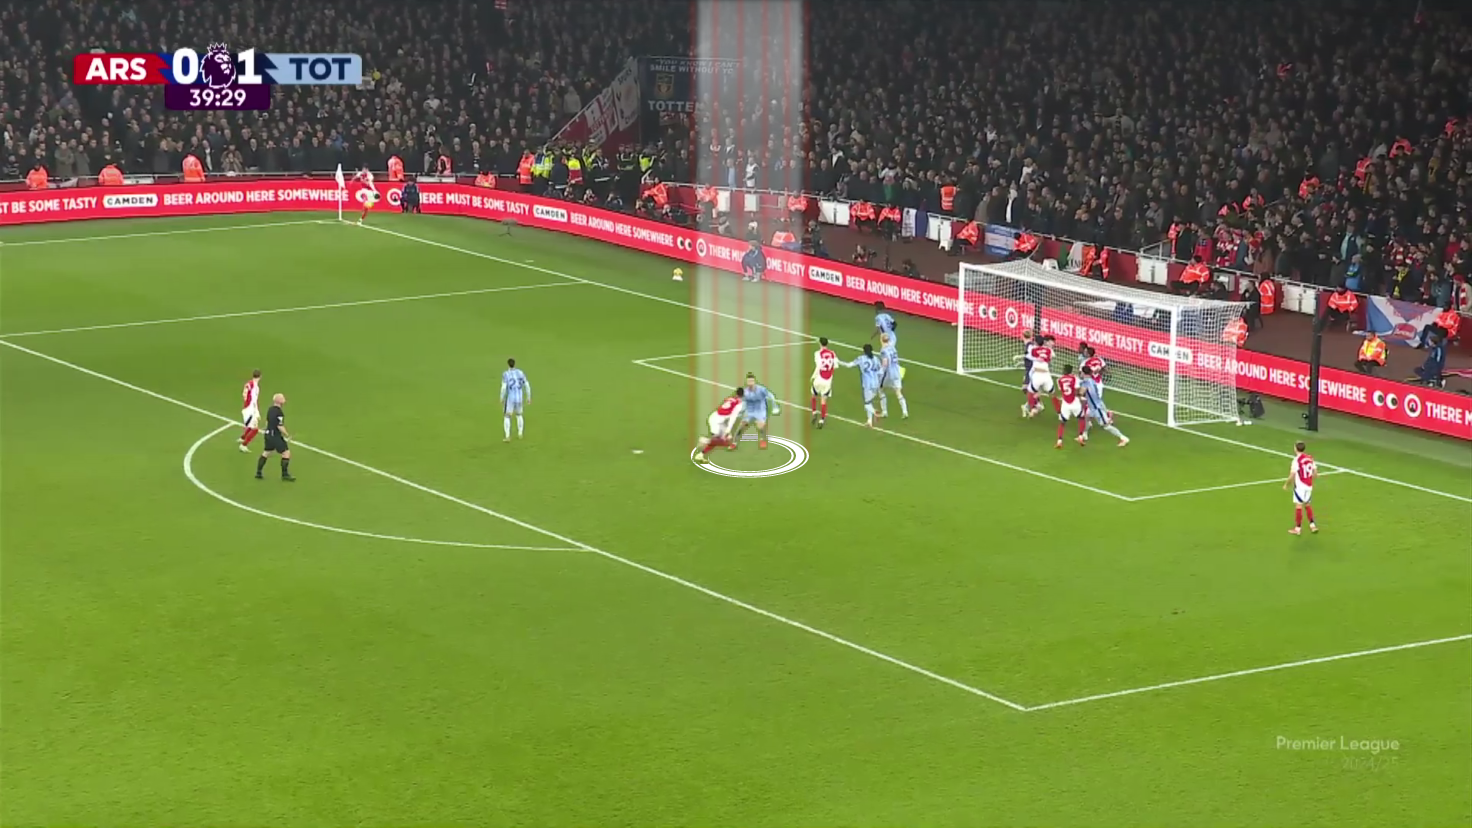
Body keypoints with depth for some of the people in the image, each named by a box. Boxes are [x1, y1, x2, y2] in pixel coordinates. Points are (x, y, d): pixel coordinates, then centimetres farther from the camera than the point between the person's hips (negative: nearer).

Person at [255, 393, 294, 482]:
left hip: (268, 434, 9)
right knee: (286, 453, -3)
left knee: (266, 453, 22)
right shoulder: (279, 413, -20)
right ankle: (285, 475, -1)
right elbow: (280, 427, -21)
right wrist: (287, 434, -7)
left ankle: (258, 473, 27)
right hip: (275, 436, -9)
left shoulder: (270, 409, 7)